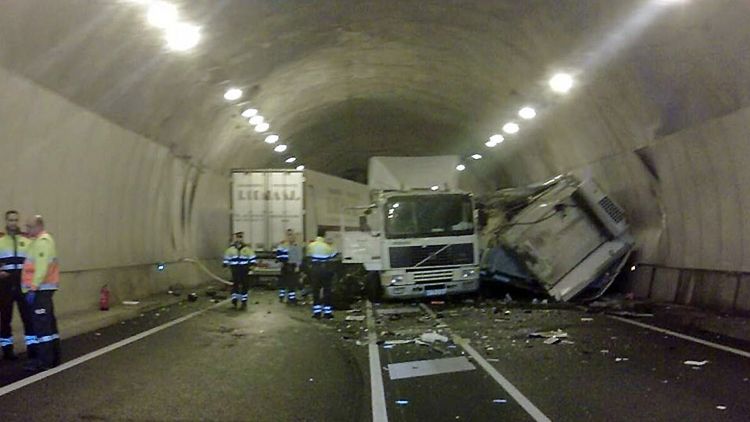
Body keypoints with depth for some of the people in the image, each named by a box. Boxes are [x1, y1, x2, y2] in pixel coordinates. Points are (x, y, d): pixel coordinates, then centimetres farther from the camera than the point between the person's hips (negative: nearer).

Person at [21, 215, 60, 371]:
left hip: (40, 289, -11)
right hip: (43, 288, 11)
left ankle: (44, 361, -7)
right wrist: (33, 287, 14)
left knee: (41, 325, -9)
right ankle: (53, 357, 21)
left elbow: (41, 267, -21)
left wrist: (33, 288, -24)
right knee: (49, 323, 14)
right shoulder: (39, 241, 20)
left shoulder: (43, 241, -13)